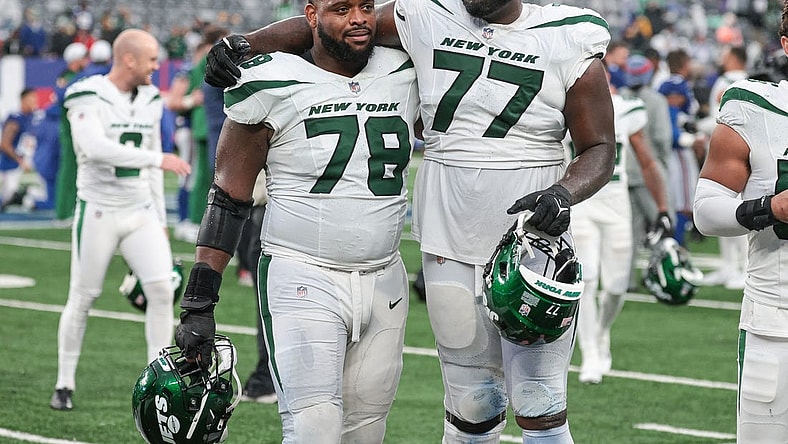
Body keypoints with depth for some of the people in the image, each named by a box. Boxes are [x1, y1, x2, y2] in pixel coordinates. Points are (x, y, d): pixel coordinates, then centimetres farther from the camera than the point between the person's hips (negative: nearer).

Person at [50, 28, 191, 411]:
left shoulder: (150, 100, 8)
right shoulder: (88, 98, -13)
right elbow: (95, 147, -30)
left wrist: (160, 219, 14)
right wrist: (159, 160, -31)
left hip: (140, 211, 5)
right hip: (98, 211, -5)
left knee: (162, 290, -9)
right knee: (82, 298, 4)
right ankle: (65, 384, 18)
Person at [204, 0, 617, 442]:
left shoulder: (570, 44, -6)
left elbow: (600, 150, 0)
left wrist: (566, 193, -20)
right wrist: (243, 44, -3)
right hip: (450, 238, 2)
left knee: (540, 405, -4)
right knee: (472, 403, 6)